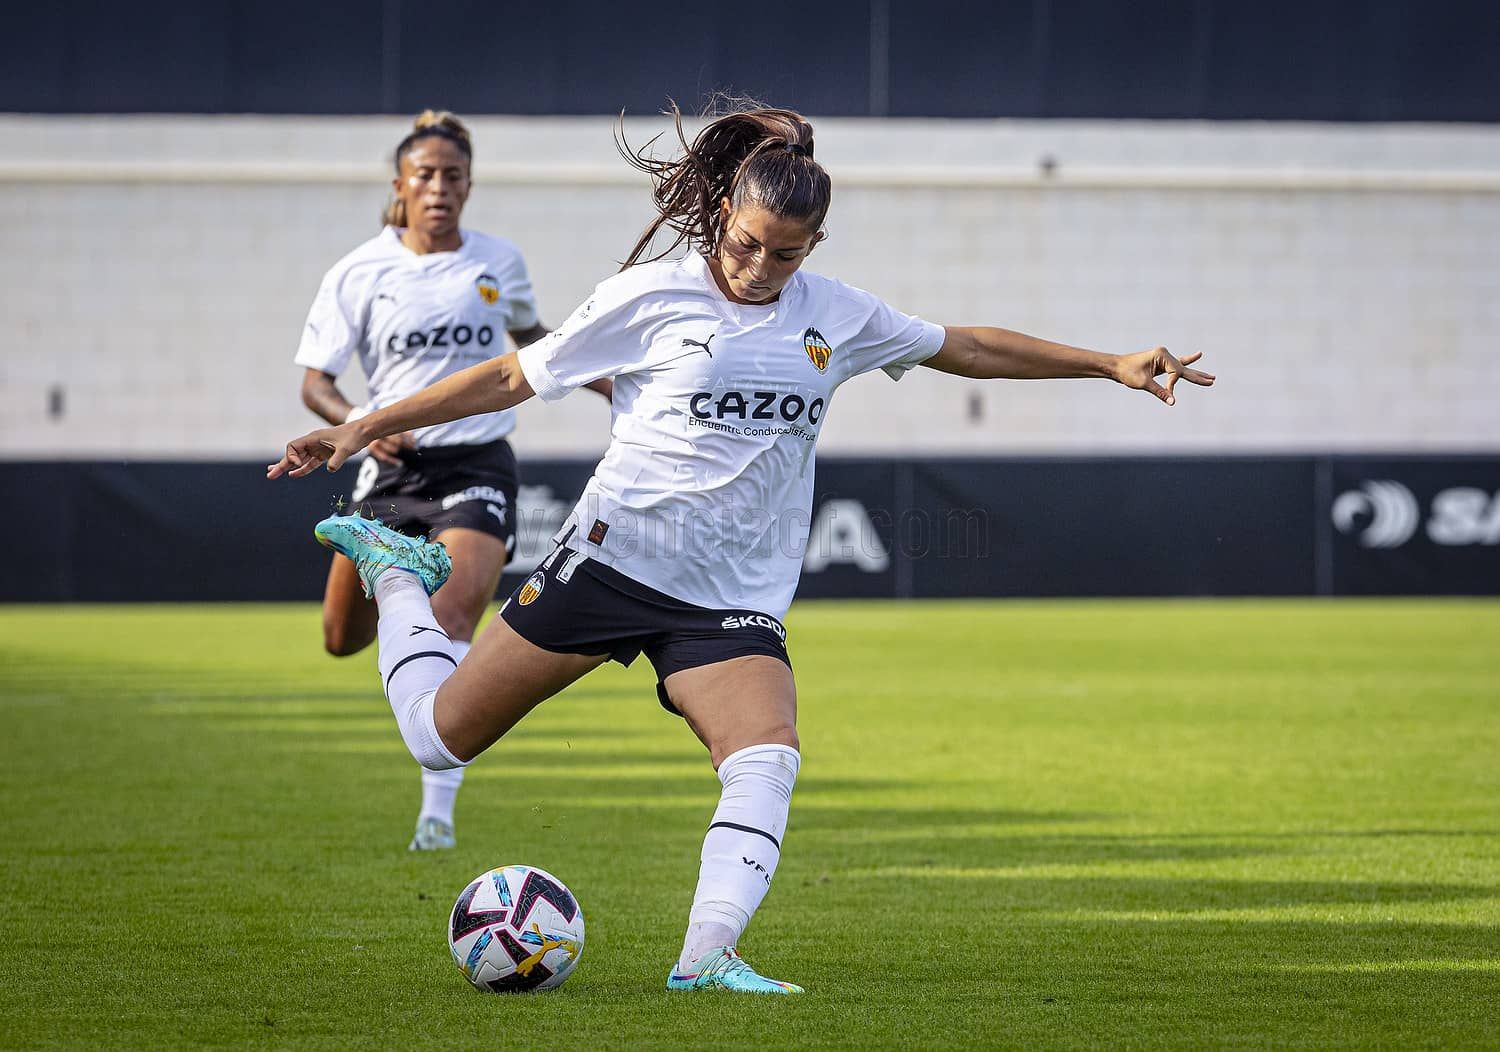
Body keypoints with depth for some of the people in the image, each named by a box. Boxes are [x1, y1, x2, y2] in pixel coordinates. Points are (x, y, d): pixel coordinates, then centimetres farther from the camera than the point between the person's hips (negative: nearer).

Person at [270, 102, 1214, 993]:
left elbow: (967, 348, 19)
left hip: (736, 599, 3)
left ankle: (707, 955, -30)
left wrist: (1111, 364, 16)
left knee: (769, 761, -25)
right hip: (615, 552, -3)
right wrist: (367, 427, 0)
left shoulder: (836, 317, 6)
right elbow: (515, 376, 2)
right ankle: (399, 575, 30)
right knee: (441, 735, 2)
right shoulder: (654, 297, -5)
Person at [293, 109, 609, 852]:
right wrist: (358, 424, -22)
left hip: (476, 466, -1)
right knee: (343, 640, 8)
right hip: (392, 469, 1)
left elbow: (529, 337, 25)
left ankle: (438, 809, -24)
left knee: (453, 615, -24)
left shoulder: (499, 262, 3)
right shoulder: (358, 274, -3)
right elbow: (315, 380, -2)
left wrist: (608, 382, 20)